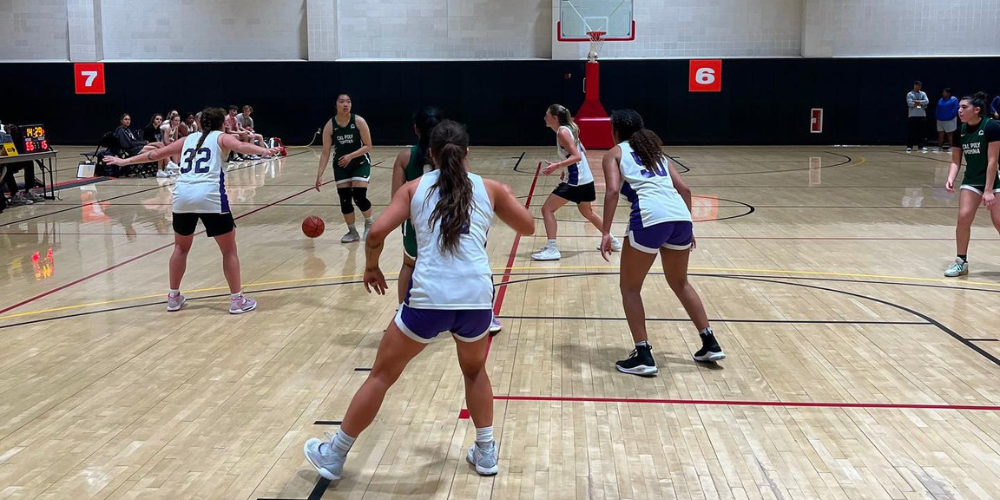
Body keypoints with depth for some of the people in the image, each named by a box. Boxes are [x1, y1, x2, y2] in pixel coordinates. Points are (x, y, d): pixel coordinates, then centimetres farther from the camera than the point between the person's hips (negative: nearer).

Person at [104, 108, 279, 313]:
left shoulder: (188, 139, 25)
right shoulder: (221, 138, 14)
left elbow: (155, 154, 31)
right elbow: (241, 146, -9)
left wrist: (125, 161, 42)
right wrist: (264, 151, -23)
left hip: (183, 196, 4)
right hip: (210, 197, -4)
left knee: (181, 248, 24)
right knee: (229, 250, 9)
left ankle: (173, 297, 29)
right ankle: (237, 300, 9)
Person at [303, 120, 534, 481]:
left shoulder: (415, 188, 10)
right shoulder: (488, 188, 12)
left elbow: (376, 232, -1)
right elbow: (527, 227, 21)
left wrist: (371, 267, 17)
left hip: (429, 300, -1)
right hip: (476, 298, 1)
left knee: (381, 375, 15)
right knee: (474, 370, 31)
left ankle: (334, 457, 27)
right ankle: (486, 452, 33)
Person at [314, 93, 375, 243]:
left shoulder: (359, 121, -17)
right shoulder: (330, 126, -12)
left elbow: (368, 146, -14)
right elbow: (325, 153, -10)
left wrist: (351, 156, -27)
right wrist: (319, 175, -17)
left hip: (360, 162, -2)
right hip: (340, 165, 3)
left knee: (359, 197, -13)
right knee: (344, 199, 0)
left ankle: (369, 225, 15)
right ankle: (352, 232, 18)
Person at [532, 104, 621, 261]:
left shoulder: (562, 132, -15)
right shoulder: (569, 128, 12)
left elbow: (577, 156, -23)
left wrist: (556, 166, -29)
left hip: (575, 181, -10)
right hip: (586, 179, 10)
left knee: (547, 209, -7)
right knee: (587, 212, 28)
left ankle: (552, 249, -11)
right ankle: (613, 241, 38)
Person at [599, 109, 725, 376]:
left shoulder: (614, 153, 15)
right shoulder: (656, 152, 30)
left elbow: (613, 191, -3)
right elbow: (684, 189, 21)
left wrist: (606, 232, -6)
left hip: (650, 218, -6)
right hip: (680, 216, 6)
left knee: (630, 287, 11)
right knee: (680, 283, 27)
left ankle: (643, 356, 5)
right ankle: (710, 344, 28)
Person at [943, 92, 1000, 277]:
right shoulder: (960, 131, -1)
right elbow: (956, 160, 4)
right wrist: (951, 179, -16)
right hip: (972, 181, 4)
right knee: (964, 217, -10)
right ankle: (961, 262, 4)